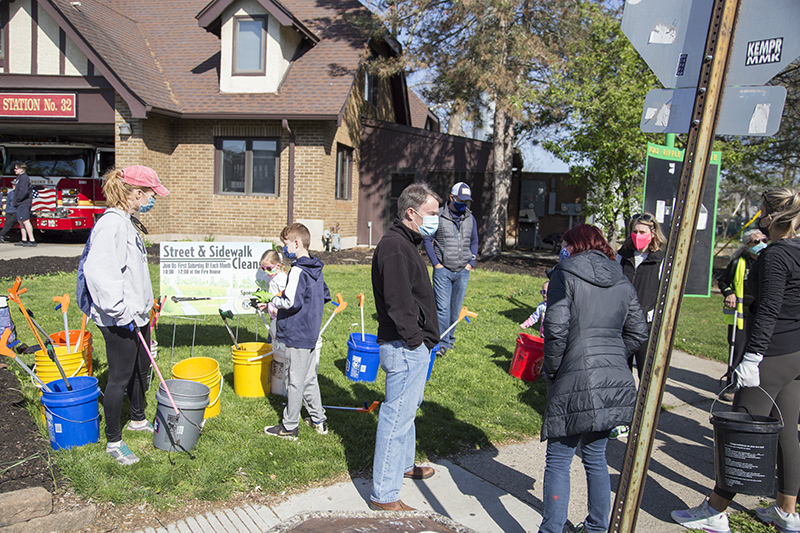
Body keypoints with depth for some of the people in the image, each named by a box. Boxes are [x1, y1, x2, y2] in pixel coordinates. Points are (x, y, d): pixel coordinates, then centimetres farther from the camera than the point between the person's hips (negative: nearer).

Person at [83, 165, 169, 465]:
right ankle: (114, 442, 18)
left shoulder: (125, 223, 11)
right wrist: (121, 312, -26)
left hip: (136, 315, 10)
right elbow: (99, 272, -29)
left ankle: (138, 419, 43)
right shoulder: (111, 224, -21)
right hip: (118, 321, -10)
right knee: (119, 379, 2)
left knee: (141, 369, 23)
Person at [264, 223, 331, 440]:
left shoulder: (298, 271, -20)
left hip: (297, 335, -9)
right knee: (310, 378, 19)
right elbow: (325, 296, 18)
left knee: (295, 382, 2)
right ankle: (319, 419, 28)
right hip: (312, 333, 9)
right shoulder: (316, 269, 8)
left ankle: (289, 427, 14)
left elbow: (291, 302, -27)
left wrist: (275, 301, -10)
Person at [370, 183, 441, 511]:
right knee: (398, 416, -4)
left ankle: (404, 464, 45)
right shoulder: (395, 247, -19)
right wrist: (414, 339, -19)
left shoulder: (405, 244, 15)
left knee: (408, 408, 25)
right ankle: (384, 496, 6)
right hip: (405, 348, -11)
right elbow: (397, 302, -26)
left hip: (414, 346, 11)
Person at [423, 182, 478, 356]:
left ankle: (450, 337, 25)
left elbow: (474, 241, 18)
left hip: (463, 271, 4)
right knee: (442, 307, -7)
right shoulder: (438, 216, -5)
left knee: (456, 308, 9)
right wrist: (435, 263, -7)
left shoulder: (470, 218, 9)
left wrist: (471, 262, 7)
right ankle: (442, 342, 1)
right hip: (443, 270, -4)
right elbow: (428, 240, -1)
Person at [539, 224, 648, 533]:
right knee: (596, 457, 20)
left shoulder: (565, 274, -6)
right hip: (616, 383, 7)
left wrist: (550, 369, -3)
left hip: (576, 383, -6)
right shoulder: (622, 282, 12)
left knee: (558, 461, 4)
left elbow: (556, 329, -15)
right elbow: (638, 334, 13)